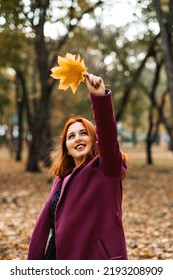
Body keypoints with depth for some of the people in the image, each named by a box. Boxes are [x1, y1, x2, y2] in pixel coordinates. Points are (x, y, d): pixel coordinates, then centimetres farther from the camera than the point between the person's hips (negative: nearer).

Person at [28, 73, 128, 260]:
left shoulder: (107, 169, -6)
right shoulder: (62, 180, 14)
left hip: (95, 258, -7)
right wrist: (34, 261, 17)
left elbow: (107, 135, -26)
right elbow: (45, 225, 17)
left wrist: (100, 97, -39)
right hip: (58, 258, 7)